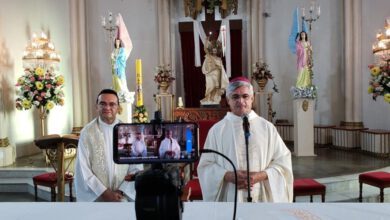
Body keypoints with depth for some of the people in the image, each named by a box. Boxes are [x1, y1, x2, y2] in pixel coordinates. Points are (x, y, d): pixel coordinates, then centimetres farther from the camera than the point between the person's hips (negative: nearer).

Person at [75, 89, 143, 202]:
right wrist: (104, 192, -11)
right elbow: (83, 169, -7)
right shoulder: (87, 132, -6)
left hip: (123, 196, 2)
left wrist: (123, 190, -10)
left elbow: (137, 167, 0)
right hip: (94, 197, -2)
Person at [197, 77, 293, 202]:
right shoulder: (217, 130, 3)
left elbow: (283, 161, 6)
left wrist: (260, 176, -10)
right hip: (230, 199, -1)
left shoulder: (267, 127, 6)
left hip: (261, 199, 1)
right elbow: (206, 165, 3)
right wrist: (229, 176, -13)